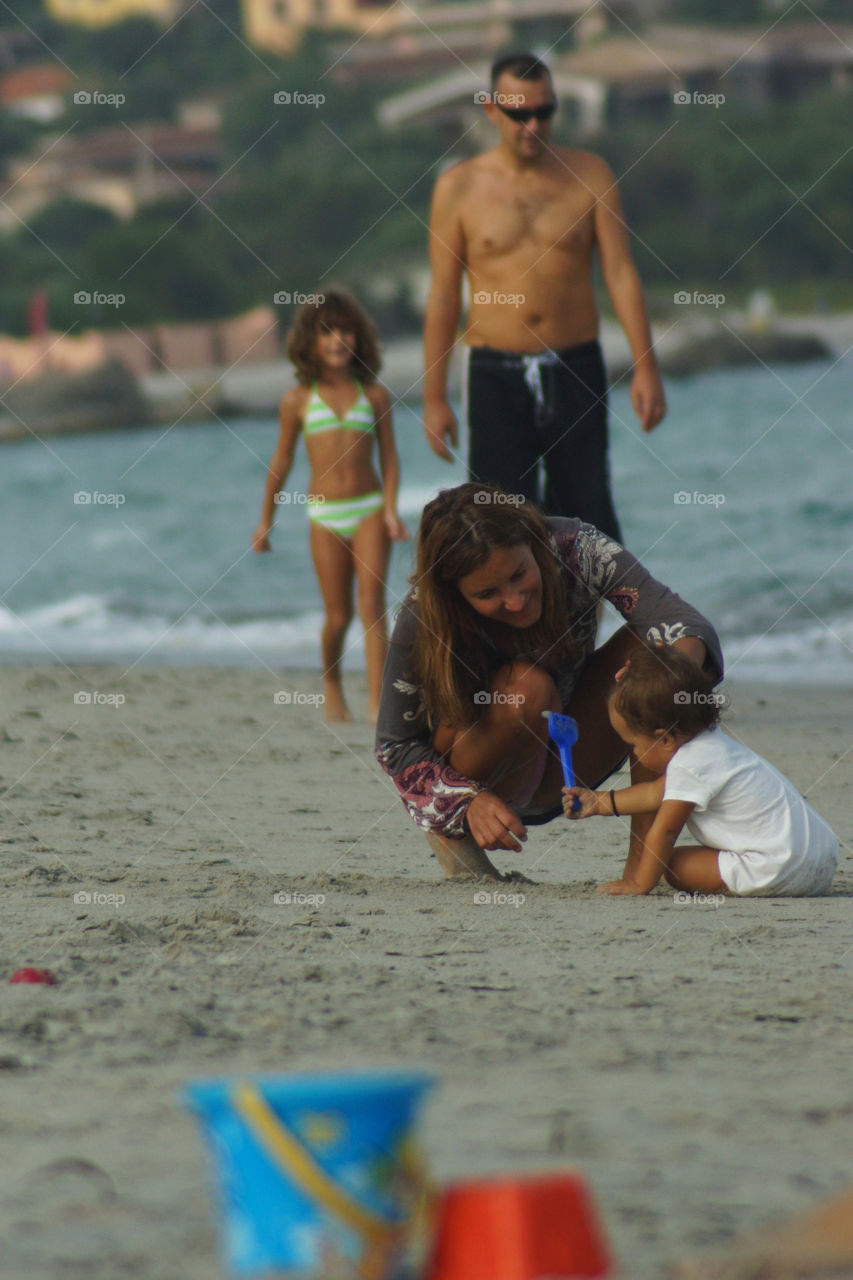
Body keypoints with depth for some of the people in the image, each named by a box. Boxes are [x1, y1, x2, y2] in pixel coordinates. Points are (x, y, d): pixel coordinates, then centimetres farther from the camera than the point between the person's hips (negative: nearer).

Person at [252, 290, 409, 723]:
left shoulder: (374, 395, 6)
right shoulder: (299, 401, 5)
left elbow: (389, 457, 6)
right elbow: (282, 461, 14)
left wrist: (390, 508, -8)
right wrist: (266, 520, 18)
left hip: (369, 509, 0)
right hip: (325, 514, 0)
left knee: (372, 602, -13)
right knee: (338, 616, 2)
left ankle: (377, 700, -18)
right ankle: (331, 686, 29)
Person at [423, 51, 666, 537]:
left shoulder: (590, 175, 5)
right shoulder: (459, 188, 3)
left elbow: (621, 272, 2)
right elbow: (443, 296, 4)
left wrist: (646, 367, -6)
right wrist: (434, 397, 2)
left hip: (577, 374, 1)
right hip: (497, 377, -1)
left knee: (589, 517, 1)